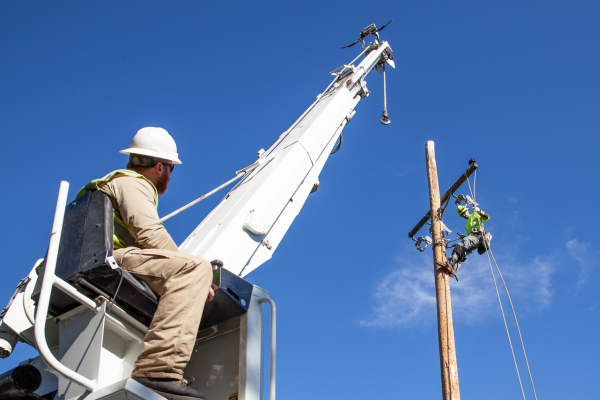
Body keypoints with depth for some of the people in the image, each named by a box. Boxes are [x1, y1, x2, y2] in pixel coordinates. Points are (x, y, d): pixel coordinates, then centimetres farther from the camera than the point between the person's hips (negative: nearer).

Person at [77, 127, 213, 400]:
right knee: (196, 268, -26)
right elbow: (150, 234, -12)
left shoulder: (113, 183, 37)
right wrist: (192, 273, -7)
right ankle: (158, 369, -43)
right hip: (111, 260, -10)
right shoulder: (131, 183, 5)